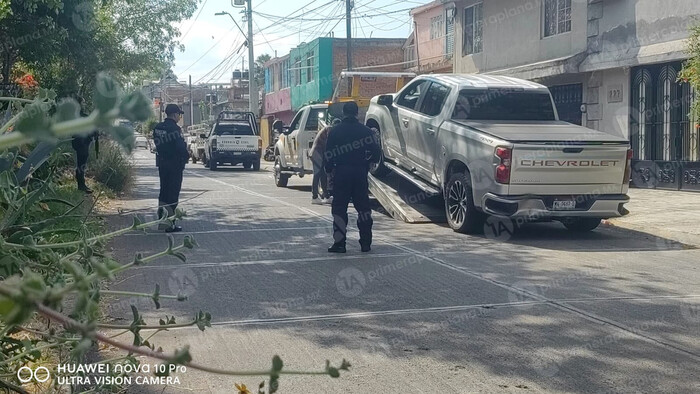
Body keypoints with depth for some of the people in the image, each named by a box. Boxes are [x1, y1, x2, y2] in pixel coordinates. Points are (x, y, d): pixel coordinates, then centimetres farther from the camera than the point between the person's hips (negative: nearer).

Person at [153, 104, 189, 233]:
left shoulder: (157, 128, 7)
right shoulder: (175, 129, -18)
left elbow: (157, 144, 11)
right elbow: (181, 147, -20)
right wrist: (186, 157, -3)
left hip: (162, 163, 7)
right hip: (175, 164, -7)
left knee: (164, 191, 18)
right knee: (173, 193, -2)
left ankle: (161, 216, 20)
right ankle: (169, 224, -1)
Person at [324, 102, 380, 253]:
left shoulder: (335, 131, -2)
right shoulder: (365, 131, 1)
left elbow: (329, 155, -3)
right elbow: (375, 152, 2)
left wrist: (328, 169, 7)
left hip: (341, 173, -2)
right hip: (360, 173, 2)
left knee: (339, 208, 1)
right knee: (363, 208, 10)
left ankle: (339, 243, -5)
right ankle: (366, 242, 12)